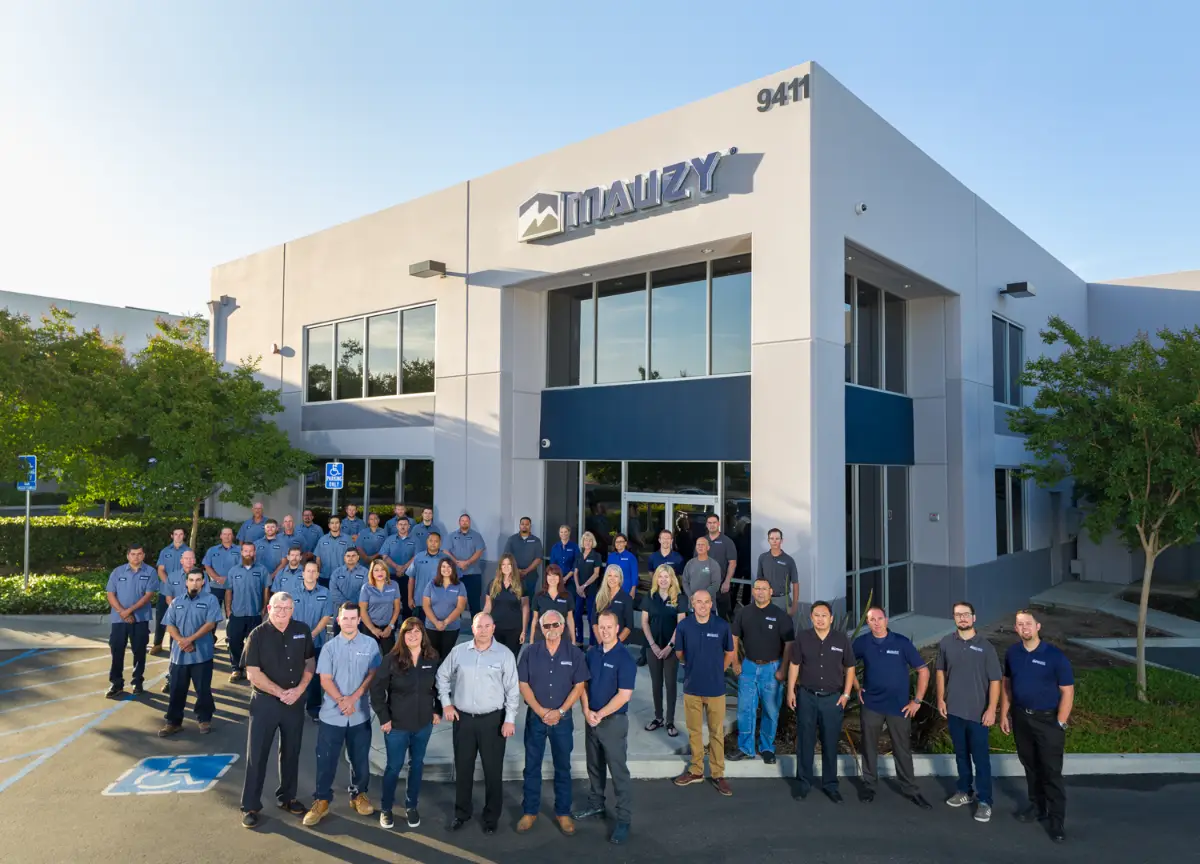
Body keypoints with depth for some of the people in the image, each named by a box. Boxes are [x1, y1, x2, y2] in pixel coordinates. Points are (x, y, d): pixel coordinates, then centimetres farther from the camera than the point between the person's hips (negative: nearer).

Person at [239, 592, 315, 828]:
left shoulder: (302, 631, -1)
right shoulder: (258, 635, -11)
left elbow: (310, 662, 7)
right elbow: (254, 673, -13)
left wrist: (299, 689, -8)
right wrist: (281, 693, -15)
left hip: (296, 701, 3)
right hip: (265, 701, -3)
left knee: (291, 751, 14)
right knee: (257, 754, 3)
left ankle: (286, 797, 30)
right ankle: (250, 806, 16)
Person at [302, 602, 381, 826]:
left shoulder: (370, 644, -2)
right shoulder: (329, 647, -1)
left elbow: (373, 674, -4)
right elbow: (325, 679, -4)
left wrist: (353, 698, -14)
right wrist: (341, 700, -18)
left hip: (360, 714, 0)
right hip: (332, 713, 0)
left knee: (360, 758, 11)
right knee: (325, 759, 5)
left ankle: (359, 795, 30)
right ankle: (321, 800, 21)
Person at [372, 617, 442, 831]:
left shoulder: (433, 658, -5)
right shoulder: (392, 659, -13)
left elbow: (440, 686, 8)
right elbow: (376, 688, -10)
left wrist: (438, 711, 4)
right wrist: (384, 717, -10)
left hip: (424, 723, 3)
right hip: (397, 724, -2)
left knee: (417, 765, 15)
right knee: (394, 766, 8)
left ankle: (411, 807, 32)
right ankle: (385, 809, 28)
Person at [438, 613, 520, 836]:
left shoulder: (505, 654, -7)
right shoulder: (458, 651, 0)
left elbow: (513, 690, -6)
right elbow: (442, 676, 13)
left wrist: (510, 719, -10)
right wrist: (446, 703, 5)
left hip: (493, 719, -2)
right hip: (463, 718, 2)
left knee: (493, 770, 6)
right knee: (462, 768, 14)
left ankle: (491, 817, 22)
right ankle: (462, 812, 32)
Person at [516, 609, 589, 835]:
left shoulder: (574, 654, -4)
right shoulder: (530, 653, -2)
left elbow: (579, 686, -4)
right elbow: (523, 685, -3)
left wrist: (560, 711, -12)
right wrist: (541, 711, -13)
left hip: (563, 719, 0)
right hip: (535, 717, 1)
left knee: (563, 767, 10)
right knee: (532, 766, 9)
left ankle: (563, 812, 22)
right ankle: (529, 811, 22)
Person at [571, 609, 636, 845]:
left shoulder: (624, 659, -17)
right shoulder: (591, 653, 2)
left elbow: (624, 695, -20)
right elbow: (583, 683, 8)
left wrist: (600, 715, -16)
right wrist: (586, 710, -7)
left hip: (613, 721, -6)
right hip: (592, 718, 6)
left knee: (618, 771, 1)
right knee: (594, 766, 20)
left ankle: (624, 820, 11)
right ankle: (595, 805, 37)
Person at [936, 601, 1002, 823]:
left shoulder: (985, 646, -9)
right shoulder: (946, 644, 0)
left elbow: (995, 680, -8)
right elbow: (940, 671, 11)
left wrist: (992, 709, -13)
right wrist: (941, 699, 6)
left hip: (977, 712, -3)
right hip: (954, 709, 3)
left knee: (980, 757, 3)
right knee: (961, 753, 17)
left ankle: (984, 801, 13)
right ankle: (965, 791, 32)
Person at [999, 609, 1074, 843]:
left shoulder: (1055, 656, -15)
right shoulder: (1012, 653, -1)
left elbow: (1067, 691, -12)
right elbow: (1006, 684, 9)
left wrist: (1060, 723, -14)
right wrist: (1004, 715, 7)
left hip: (1047, 719, -5)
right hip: (1020, 718, 5)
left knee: (1051, 771, 0)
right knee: (1030, 765, 17)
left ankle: (1057, 821, 10)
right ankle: (1037, 806, 34)